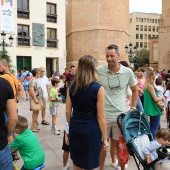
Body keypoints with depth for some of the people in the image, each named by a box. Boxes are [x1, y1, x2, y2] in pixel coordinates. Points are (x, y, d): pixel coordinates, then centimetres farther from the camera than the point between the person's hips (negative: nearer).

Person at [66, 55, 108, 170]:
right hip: (91, 129, -5)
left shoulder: (72, 87, 2)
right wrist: (105, 138, -3)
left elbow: (68, 112, 5)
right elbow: (100, 116, -12)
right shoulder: (98, 88, -13)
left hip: (75, 127, 5)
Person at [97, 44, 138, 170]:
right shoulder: (98, 71, -7)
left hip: (121, 115, 1)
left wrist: (133, 108, 7)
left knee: (121, 145, 14)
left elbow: (135, 91, 11)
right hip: (103, 115, 0)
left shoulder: (128, 72, -5)